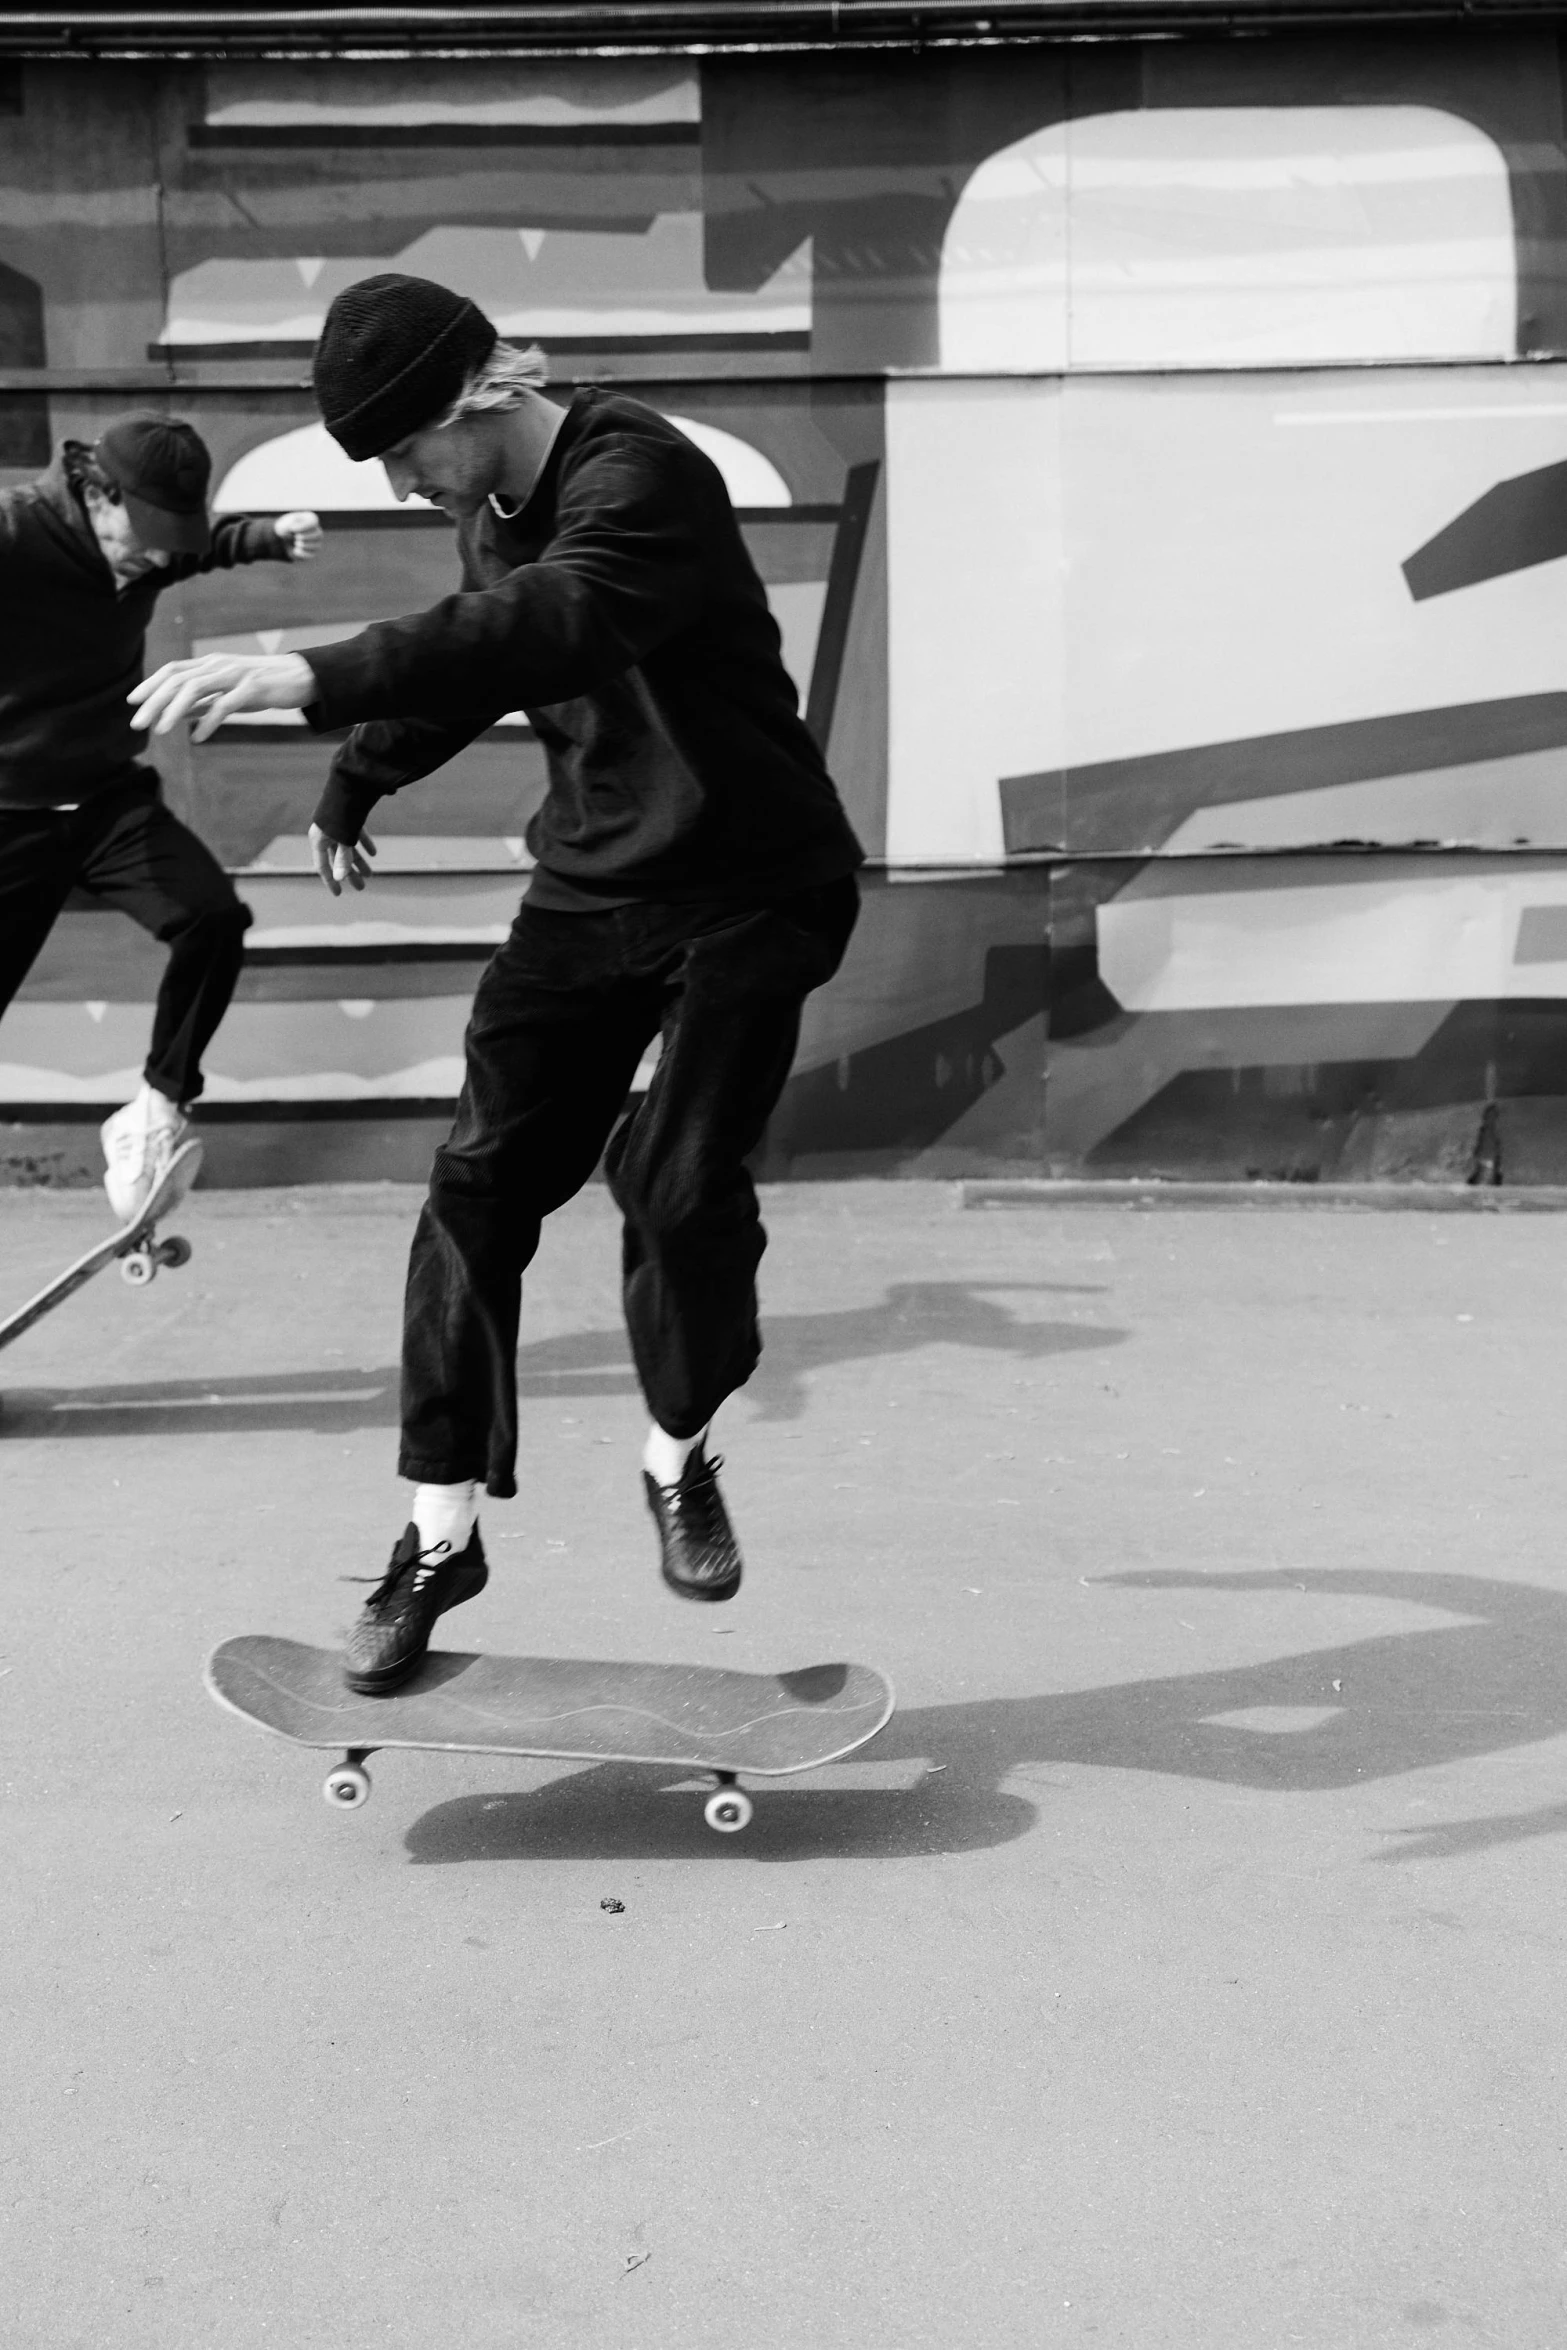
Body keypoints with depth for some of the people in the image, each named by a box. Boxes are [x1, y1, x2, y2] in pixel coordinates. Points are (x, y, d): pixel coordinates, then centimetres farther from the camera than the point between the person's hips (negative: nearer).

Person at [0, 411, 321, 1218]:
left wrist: (269, 537, 4)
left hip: (109, 794, 4)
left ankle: (157, 1110, -3)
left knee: (213, 916, -19)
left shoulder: (149, 536, -4)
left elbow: (205, 547, 19)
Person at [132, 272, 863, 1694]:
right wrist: (354, 788, 38)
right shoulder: (491, 508, 5)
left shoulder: (640, 475, -22)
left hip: (754, 888, -7)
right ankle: (441, 1533, 7)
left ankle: (680, 1458, 13)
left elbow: (553, 626, -43)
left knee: (678, 1182, -17)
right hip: (594, 885, 7)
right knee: (484, 1180, -3)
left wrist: (308, 681, -52)